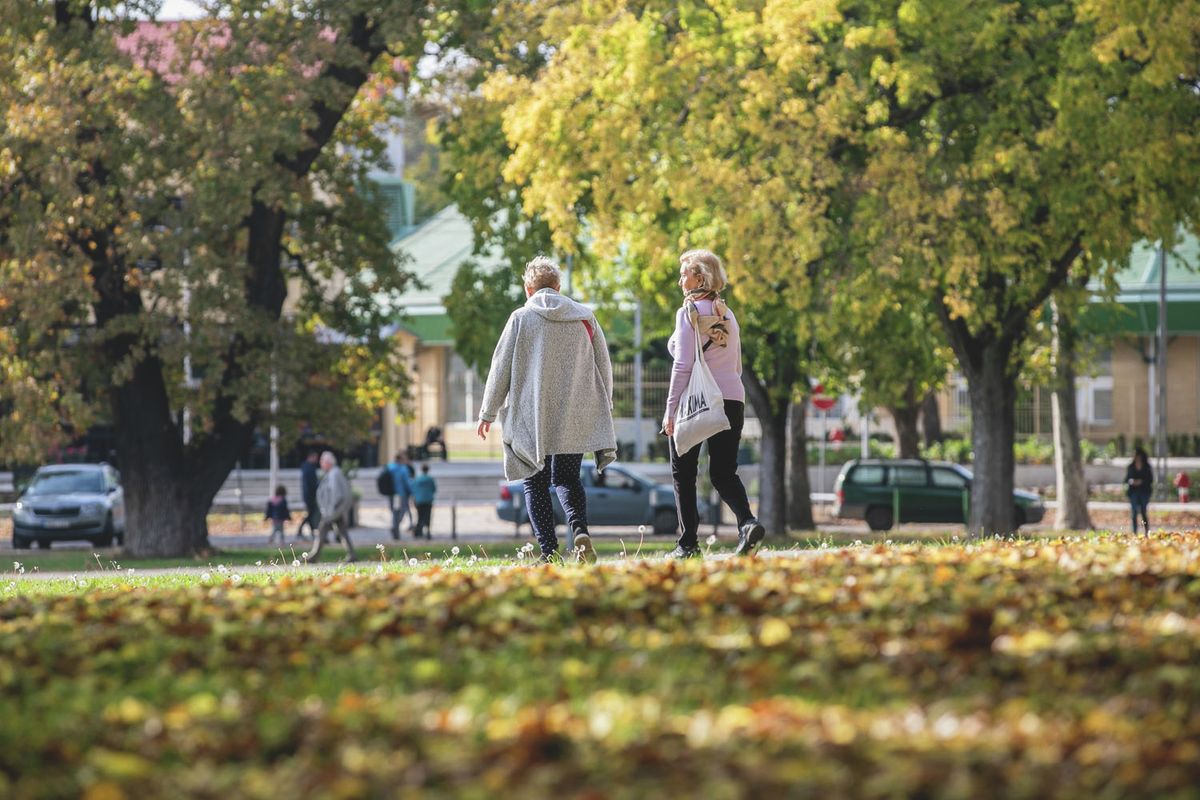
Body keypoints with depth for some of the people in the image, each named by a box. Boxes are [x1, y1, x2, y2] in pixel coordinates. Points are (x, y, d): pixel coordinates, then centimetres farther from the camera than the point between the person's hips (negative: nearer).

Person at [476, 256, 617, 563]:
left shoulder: (521, 318, -2)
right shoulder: (585, 317, 6)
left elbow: (500, 368, 0)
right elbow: (604, 367, 11)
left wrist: (488, 412, 9)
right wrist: (603, 408, 23)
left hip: (532, 418, -3)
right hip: (576, 418, 3)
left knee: (536, 483, 7)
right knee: (567, 477, 14)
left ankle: (548, 550, -4)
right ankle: (580, 530, -13)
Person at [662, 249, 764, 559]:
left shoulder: (689, 312, -7)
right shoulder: (728, 314, 14)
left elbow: (683, 365, -12)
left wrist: (670, 410, -10)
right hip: (733, 398, 6)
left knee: (683, 472, 6)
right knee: (723, 472, 6)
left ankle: (688, 543, 2)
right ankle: (747, 522, -19)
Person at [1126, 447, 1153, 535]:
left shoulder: (1147, 467, 4)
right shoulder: (1130, 467, 10)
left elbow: (1150, 479, 1)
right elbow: (1127, 479, 12)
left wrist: (1141, 482, -13)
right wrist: (1131, 481, -10)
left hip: (1144, 491, -2)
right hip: (1133, 492, 2)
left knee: (1144, 512, -5)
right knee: (1134, 513, -4)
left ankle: (1147, 532, 3)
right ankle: (1135, 532, -2)